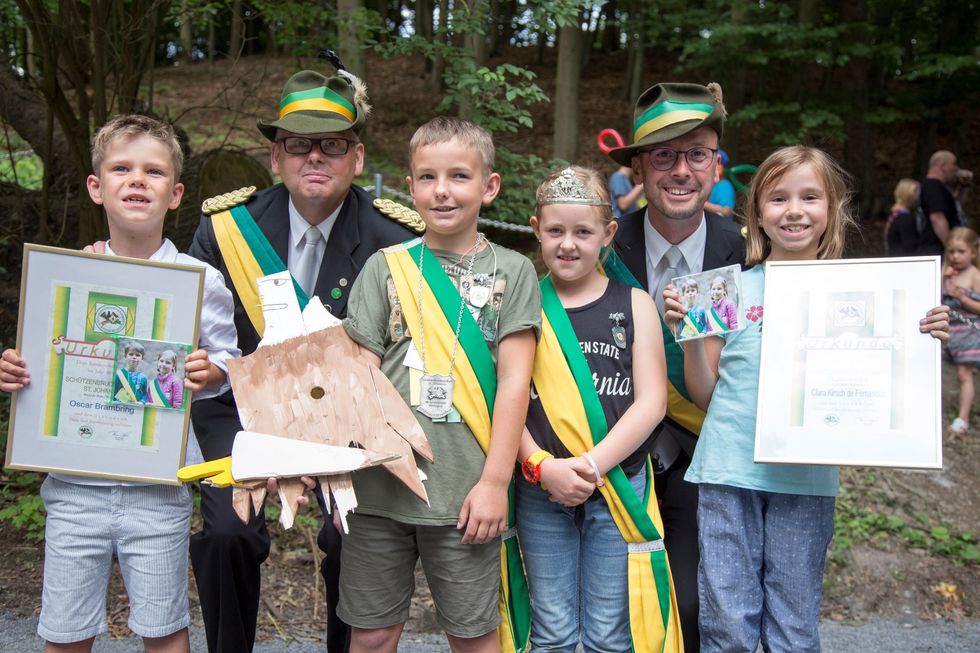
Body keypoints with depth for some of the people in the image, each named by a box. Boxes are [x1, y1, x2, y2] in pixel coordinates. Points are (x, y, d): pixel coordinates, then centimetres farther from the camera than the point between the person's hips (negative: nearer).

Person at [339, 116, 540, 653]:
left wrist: (494, 480, -8)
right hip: (379, 483, 2)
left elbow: (514, 381, -3)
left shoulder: (511, 271, 2)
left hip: (464, 491, -1)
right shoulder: (386, 266, 6)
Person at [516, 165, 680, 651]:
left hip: (618, 485, 0)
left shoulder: (635, 304, 4)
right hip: (540, 490, 0)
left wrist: (591, 464, -15)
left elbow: (650, 402, -3)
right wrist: (542, 466, -16)